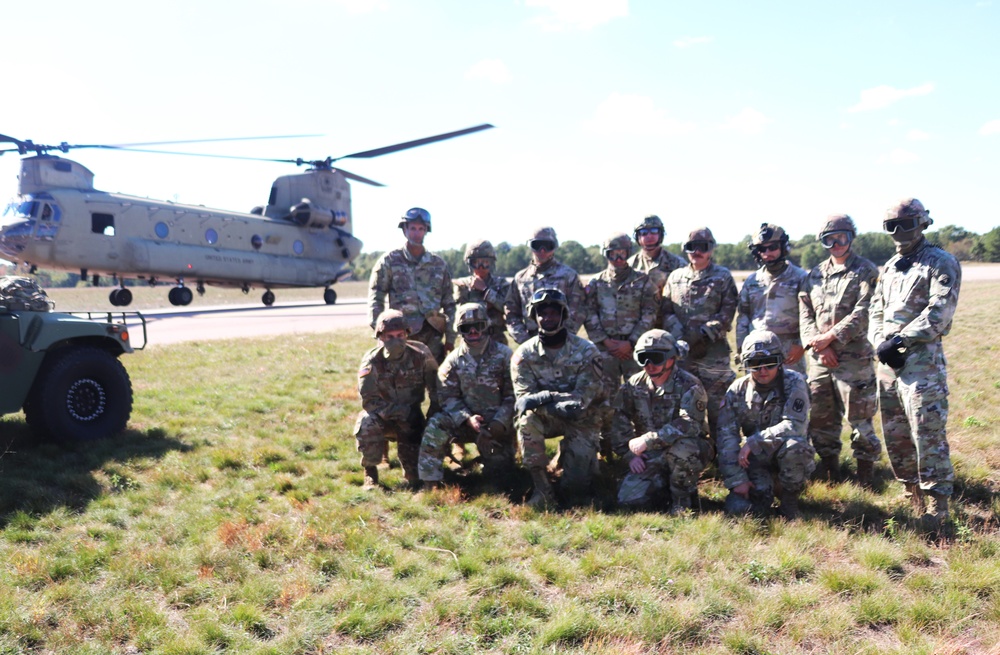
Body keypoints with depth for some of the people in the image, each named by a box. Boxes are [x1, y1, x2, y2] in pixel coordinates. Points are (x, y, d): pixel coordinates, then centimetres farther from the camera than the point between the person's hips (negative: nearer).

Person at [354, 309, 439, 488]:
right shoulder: (372, 361, -19)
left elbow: (435, 385, 3)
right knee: (366, 425, -34)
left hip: (410, 415, 1)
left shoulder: (421, 354, -13)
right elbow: (368, 400, -22)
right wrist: (399, 411, -29)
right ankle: (370, 472, -13)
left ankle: (413, 472, 15)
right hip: (382, 415, -1)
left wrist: (435, 409, -8)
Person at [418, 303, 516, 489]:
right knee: (436, 426, -28)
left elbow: (513, 395, -6)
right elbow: (448, 397, -4)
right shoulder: (453, 360, 2)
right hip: (466, 422, 1)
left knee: (497, 474, -7)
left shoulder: (504, 355, -3)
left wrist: (499, 423, -20)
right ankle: (429, 484, -20)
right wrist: (468, 418, -22)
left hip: (498, 424, -1)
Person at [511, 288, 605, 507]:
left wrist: (544, 397, -36)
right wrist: (557, 406, -37)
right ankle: (541, 488, -24)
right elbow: (523, 397, -18)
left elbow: (582, 399, -21)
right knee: (526, 418, -35)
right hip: (544, 418, 1)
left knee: (575, 489, -15)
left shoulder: (586, 351, -13)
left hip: (580, 420, -1)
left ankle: (570, 455, 22)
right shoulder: (524, 354, -9)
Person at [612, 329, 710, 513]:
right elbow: (621, 422, 6)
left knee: (681, 447, -39)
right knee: (629, 498, -15)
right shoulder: (634, 385, 0)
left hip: (688, 452, -4)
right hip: (650, 457, 4)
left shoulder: (689, 386, -15)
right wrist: (629, 454, -5)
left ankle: (682, 496, -9)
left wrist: (647, 440, -32)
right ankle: (663, 481, 17)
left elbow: (688, 425, -29)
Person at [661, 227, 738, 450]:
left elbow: (727, 313, -4)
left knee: (716, 406, -1)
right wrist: (681, 337, -8)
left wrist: (702, 334, -14)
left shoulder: (723, 277, 4)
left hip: (714, 352, -3)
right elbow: (666, 312, 7)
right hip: (681, 352, 3)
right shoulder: (675, 277, 12)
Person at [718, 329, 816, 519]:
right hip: (756, 459, 2)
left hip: (787, 454, -2)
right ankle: (763, 490, 18)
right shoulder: (738, 389, -7)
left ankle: (790, 501, -9)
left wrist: (752, 442, -28)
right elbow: (726, 435, -10)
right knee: (738, 507, -19)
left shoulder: (794, 383, -14)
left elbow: (794, 426, -26)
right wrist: (736, 479, -16)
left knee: (794, 446, -37)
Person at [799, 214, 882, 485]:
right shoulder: (815, 275, 14)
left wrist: (830, 337, -16)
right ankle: (829, 462, 25)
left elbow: (862, 314, -12)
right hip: (819, 358, 5)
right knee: (820, 417, 11)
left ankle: (865, 468, 12)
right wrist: (818, 345, -6)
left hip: (853, 358, -5)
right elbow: (805, 314, 8)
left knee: (858, 417, -1)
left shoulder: (866, 272, -1)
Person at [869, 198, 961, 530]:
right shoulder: (889, 267, 18)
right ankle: (914, 494, 25)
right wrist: (880, 343, -2)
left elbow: (938, 313, -14)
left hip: (922, 359, -7)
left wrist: (899, 339, -16)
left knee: (928, 432, -8)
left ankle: (936, 503, 3)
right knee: (894, 435, 11)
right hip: (886, 362, 7)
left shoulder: (941, 263, -4)